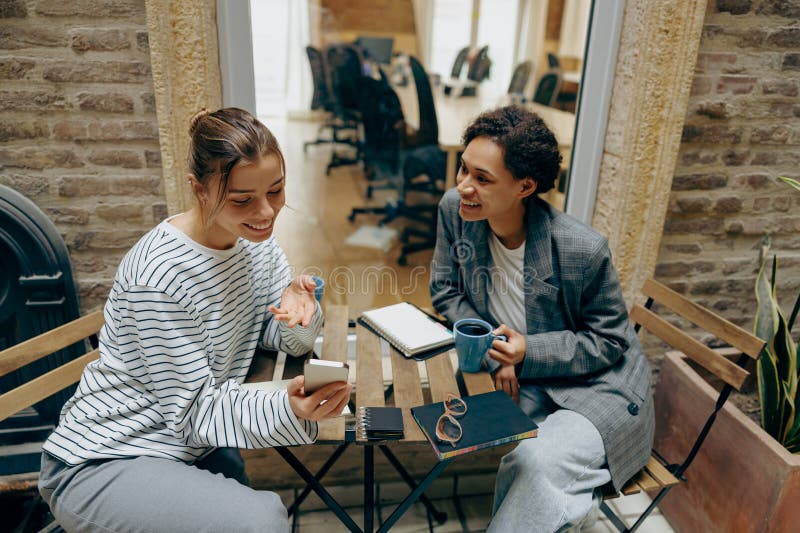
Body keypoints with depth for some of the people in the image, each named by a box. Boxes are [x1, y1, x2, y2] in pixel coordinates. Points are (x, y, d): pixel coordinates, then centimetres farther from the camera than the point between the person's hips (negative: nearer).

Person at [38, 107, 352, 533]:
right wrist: (286, 411, -39)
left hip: (192, 448, 7)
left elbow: (290, 341, 2)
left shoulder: (256, 241, -3)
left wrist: (296, 307, -21)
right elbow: (194, 410, -21)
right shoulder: (160, 274, -26)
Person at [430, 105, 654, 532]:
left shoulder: (584, 249, -25)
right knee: (523, 463, -23)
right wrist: (494, 352, -13)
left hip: (598, 384, -4)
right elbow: (446, 291, 1)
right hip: (521, 382, 4)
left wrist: (528, 351, -24)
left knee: (539, 463, -28)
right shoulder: (454, 209, -12)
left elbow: (609, 343, -11)